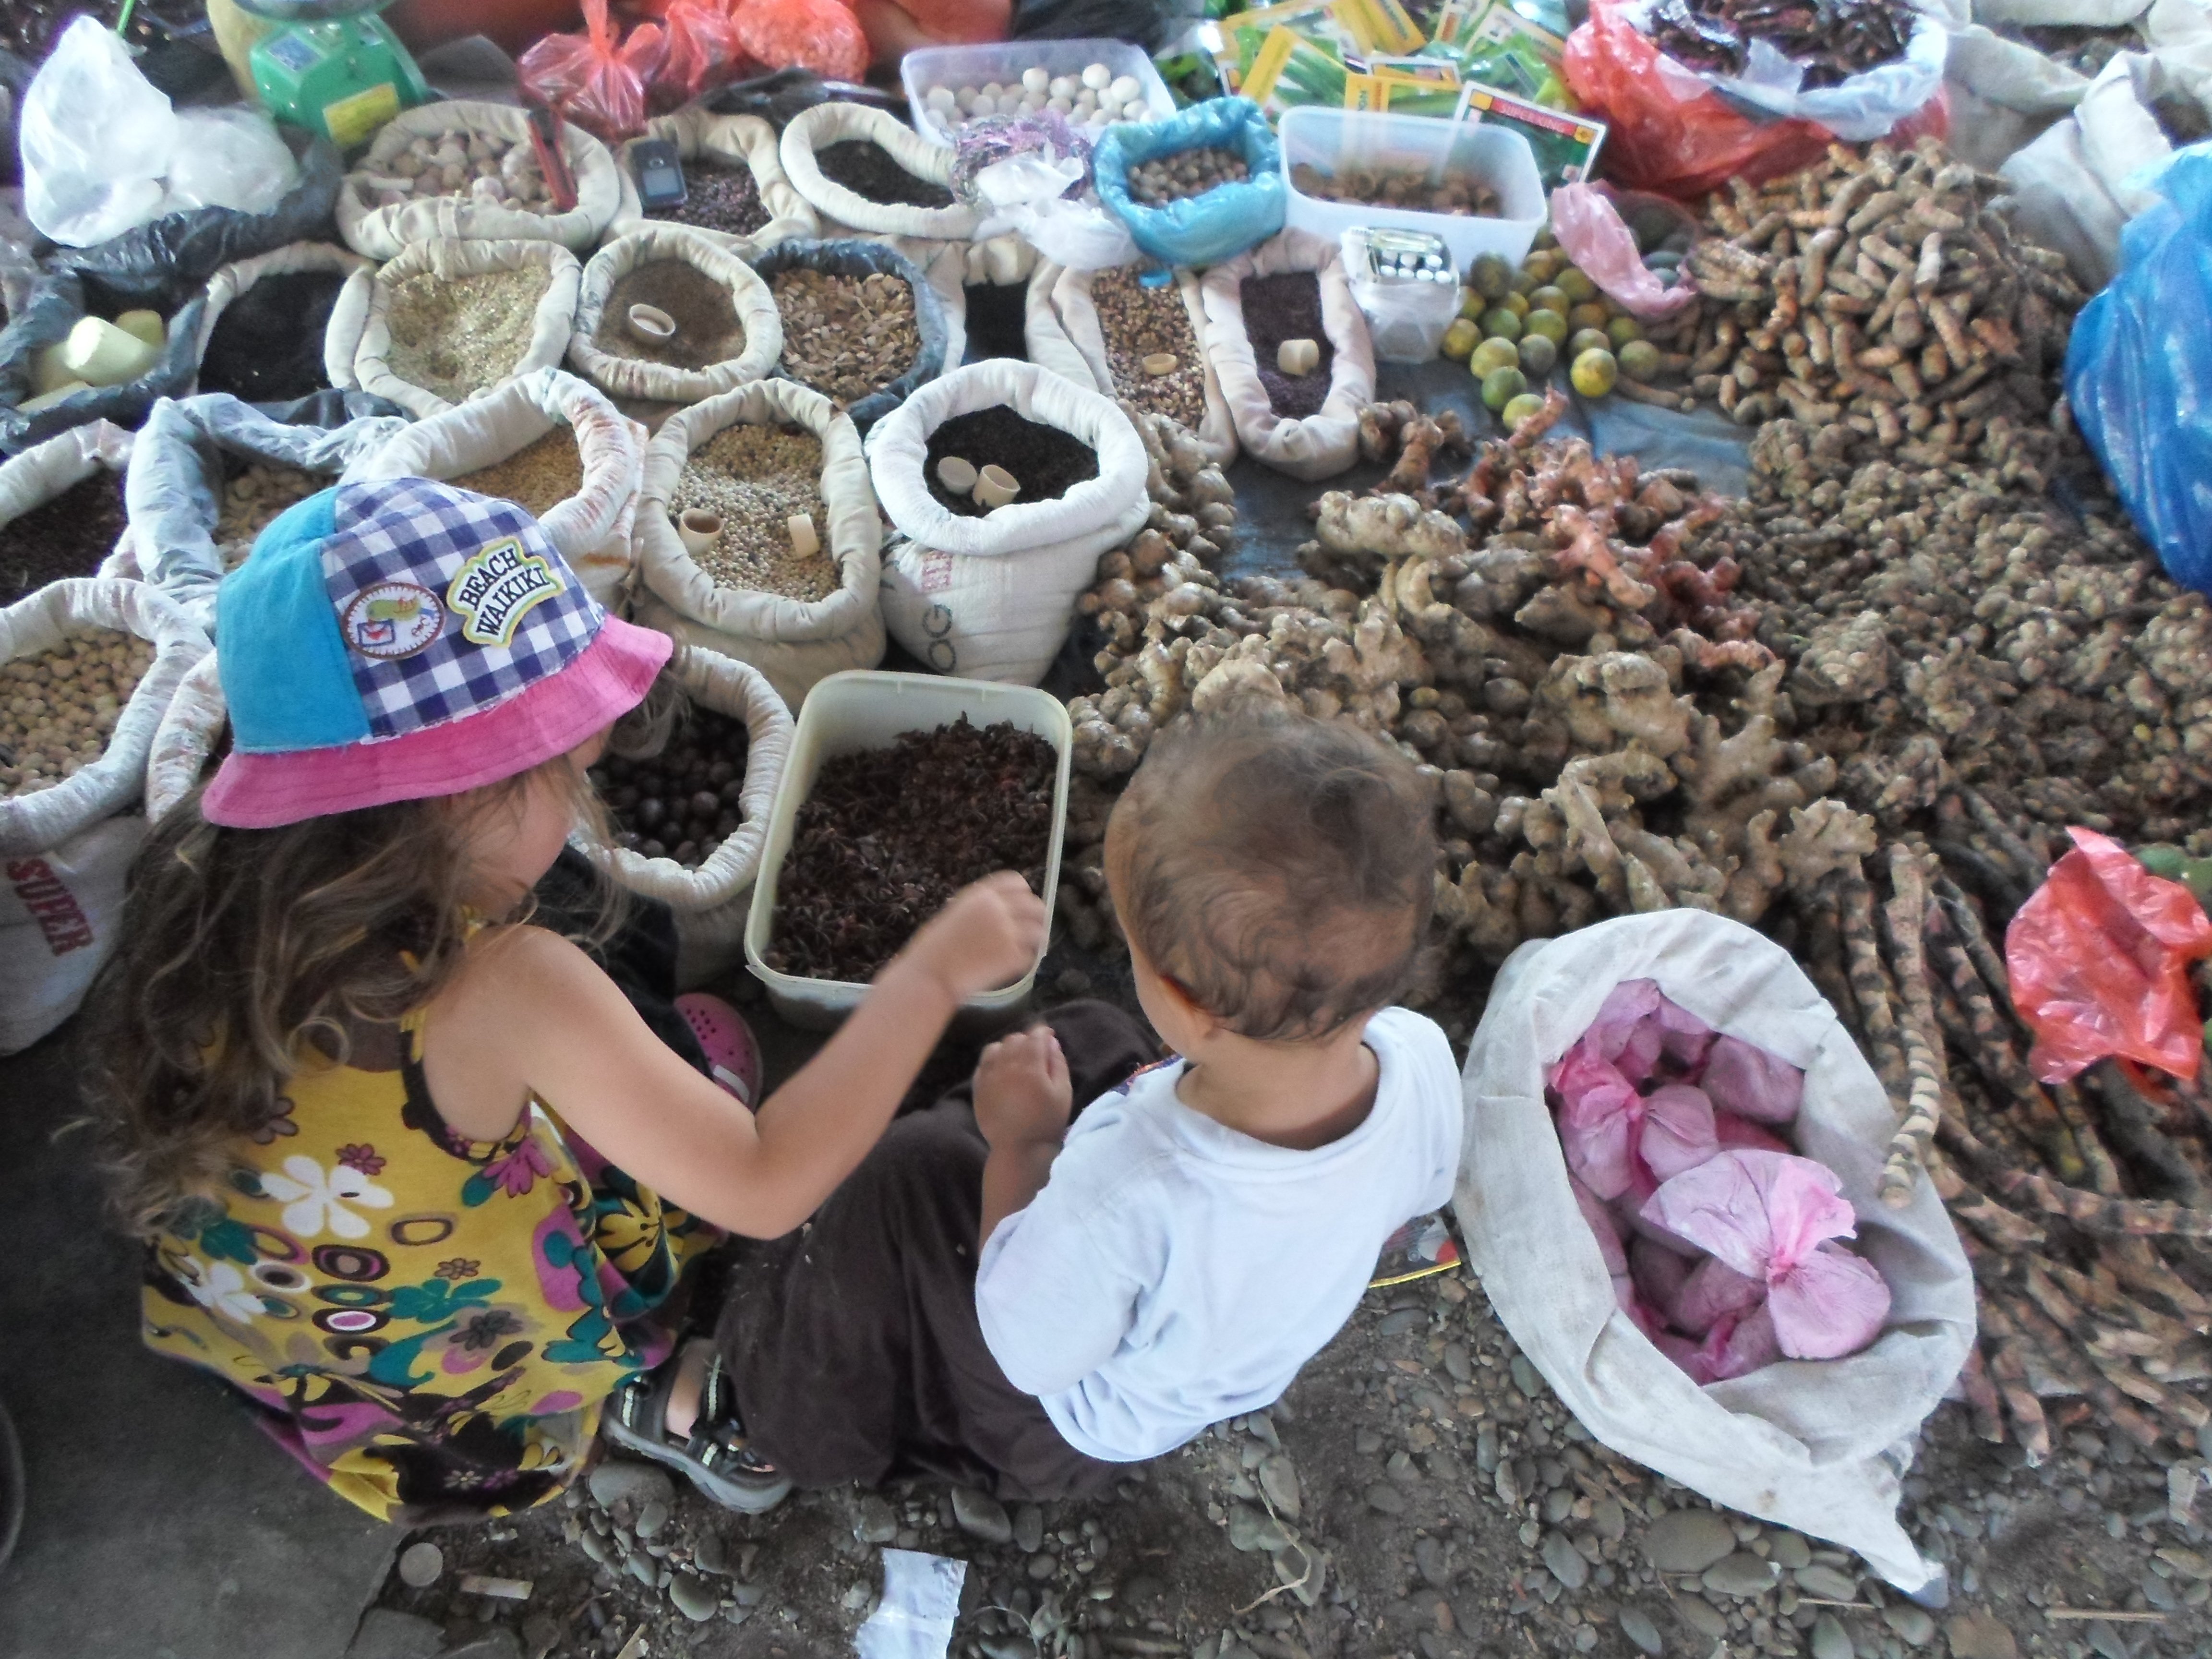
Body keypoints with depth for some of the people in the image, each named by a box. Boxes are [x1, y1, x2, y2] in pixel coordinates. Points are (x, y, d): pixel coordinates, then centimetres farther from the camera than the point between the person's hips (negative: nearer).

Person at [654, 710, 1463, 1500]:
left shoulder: (1124, 1194, -47)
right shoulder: (1423, 1060, -30)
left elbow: (1028, 1353, -24)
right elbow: (1406, 1203, -5)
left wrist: (1022, 1143, -15)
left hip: (1075, 1431, -5)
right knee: (1086, 1038, 12)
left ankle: (780, 1422, 23)